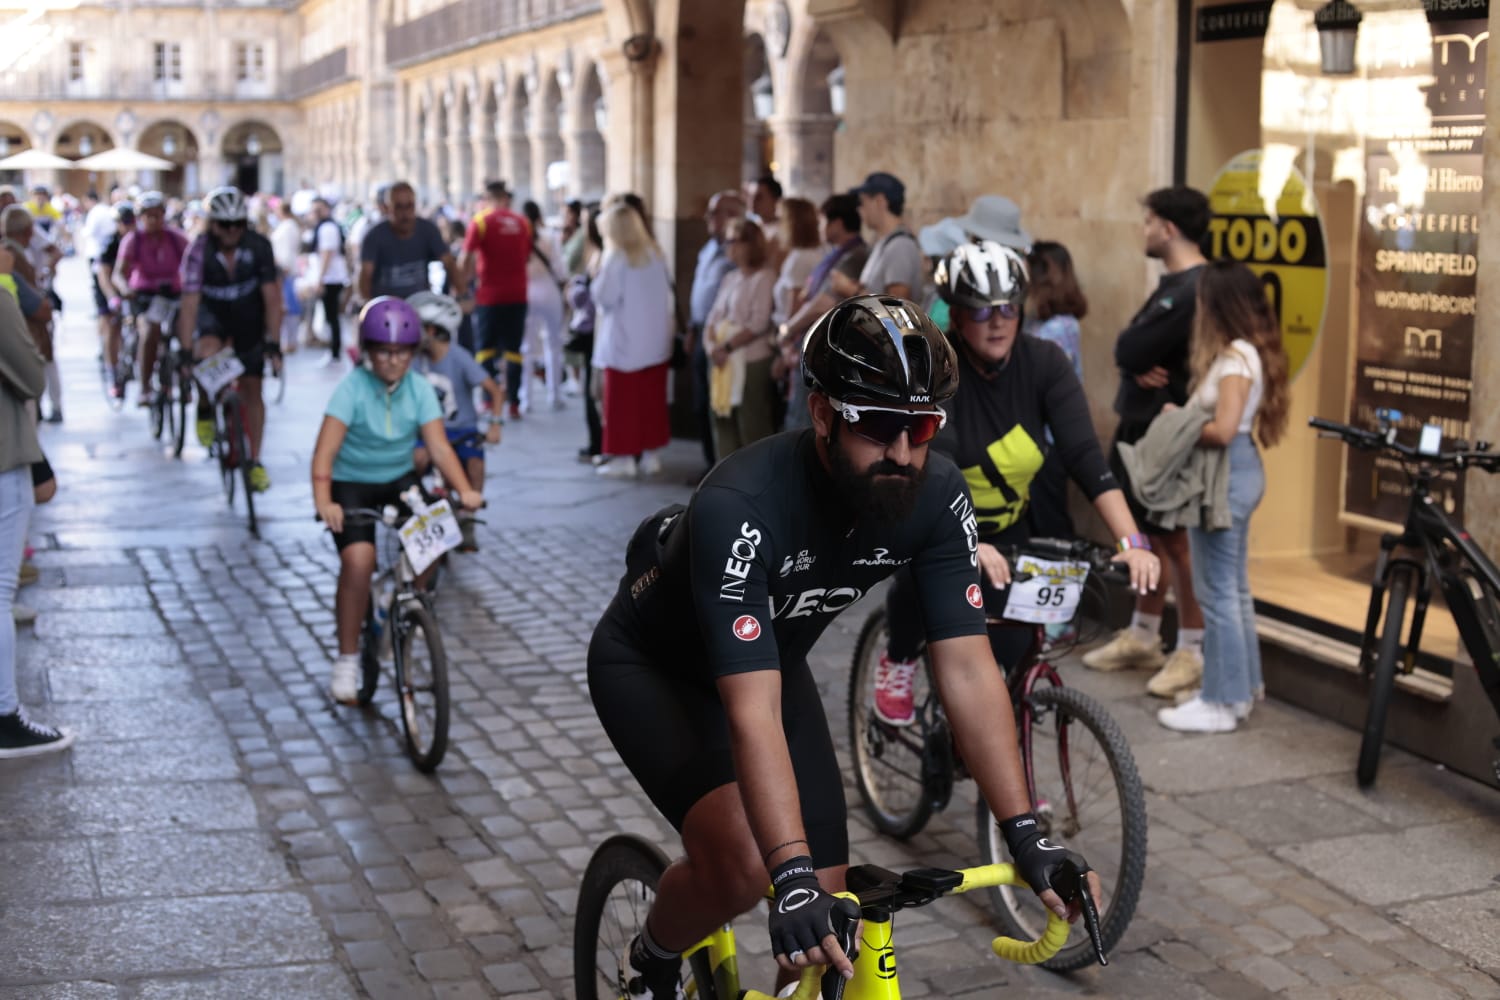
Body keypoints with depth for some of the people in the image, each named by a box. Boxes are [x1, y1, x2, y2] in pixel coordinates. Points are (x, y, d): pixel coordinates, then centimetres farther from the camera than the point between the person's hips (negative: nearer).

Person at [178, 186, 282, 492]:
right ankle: (205, 411, -6)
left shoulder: (259, 247, -22)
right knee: (207, 352, -34)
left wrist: (273, 344, -27)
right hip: (213, 315, -1)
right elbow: (190, 303, -26)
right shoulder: (199, 251, -24)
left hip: (249, 320, 1)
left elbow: (271, 297, -21)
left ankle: (255, 461, 10)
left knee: (251, 389, -1)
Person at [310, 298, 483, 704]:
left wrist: (465, 490, -30)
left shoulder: (419, 389, -8)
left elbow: (439, 445, -14)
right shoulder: (352, 388, -18)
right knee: (358, 560, -25)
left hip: (399, 479, 4)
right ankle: (347, 661, -12)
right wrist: (323, 502, -41)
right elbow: (325, 451, -26)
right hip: (352, 484, -3)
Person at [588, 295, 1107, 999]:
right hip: (653, 667, -5)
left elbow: (967, 668, -22)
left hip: (774, 659, 5)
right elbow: (751, 712, -44)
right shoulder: (739, 506, -39)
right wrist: (793, 878, -51)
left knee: (827, 928, -3)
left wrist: (1026, 834, -28)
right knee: (744, 864, -28)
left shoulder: (938, 495, -23)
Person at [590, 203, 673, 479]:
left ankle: (624, 457, 4)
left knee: (623, 401, 2)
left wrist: (596, 282, 2)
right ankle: (651, 454, 13)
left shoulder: (616, 259, -13)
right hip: (655, 339, 6)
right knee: (651, 399, 9)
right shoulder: (655, 254, 5)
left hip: (624, 341, -6)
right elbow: (666, 293, 10)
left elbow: (605, 298, -14)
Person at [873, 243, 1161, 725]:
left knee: (1009, 650, -6)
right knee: (922, 569, -33)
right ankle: (900, 660, 0)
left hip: (1004, 525, 3)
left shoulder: (1044, 363, -18)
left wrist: (1132, 540, -40)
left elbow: (1085, 455, -27)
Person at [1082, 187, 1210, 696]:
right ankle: (1142, 638, 28)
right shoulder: (1172, 284, 13)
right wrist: (1141, 367, -13)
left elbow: (1128, 350, -25)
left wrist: (1136, 354, -3)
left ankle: (1194, 652, 6)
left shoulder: (1195, 290, -21)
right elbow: (1132, 352, 8)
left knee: (1176, 540, -3)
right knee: (1146, 534, 17)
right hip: (1140, 425, 10)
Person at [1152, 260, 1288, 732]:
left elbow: (1222, 430, -27)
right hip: (1240, 470, 10)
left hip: (1226, 475, -10)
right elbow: (1227, 418, 10)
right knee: (1234, 587, 18)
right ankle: (1243, 685, 29)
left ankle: (1221, 703, 6)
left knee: (1217, 590, -2)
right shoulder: (1247, 352, 11)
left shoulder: (1235, 358, -19)